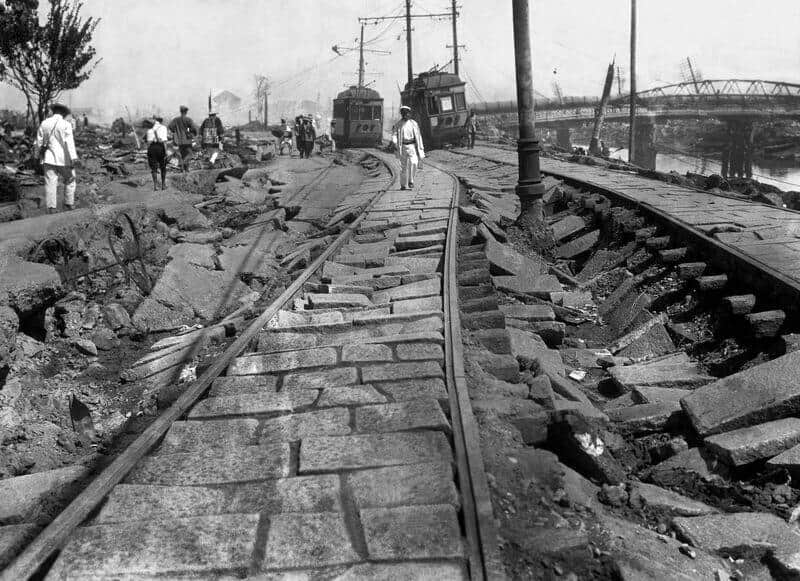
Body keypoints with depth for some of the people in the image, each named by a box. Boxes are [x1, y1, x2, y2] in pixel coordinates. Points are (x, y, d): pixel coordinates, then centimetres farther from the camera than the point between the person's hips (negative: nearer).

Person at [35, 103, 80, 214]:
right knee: (70, 181, 14)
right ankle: (69, 205, 16)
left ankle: (51, 208, -3)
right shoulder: (65, 124, -8)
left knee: (50, 183, 2)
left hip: (49, 158, 3)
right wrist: (74, 158, -24)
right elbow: (69, 142, -18)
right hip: (64, 159, -3)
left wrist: (41, 155, 27)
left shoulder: (44, 123, 5)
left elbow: (39, 142, 10)